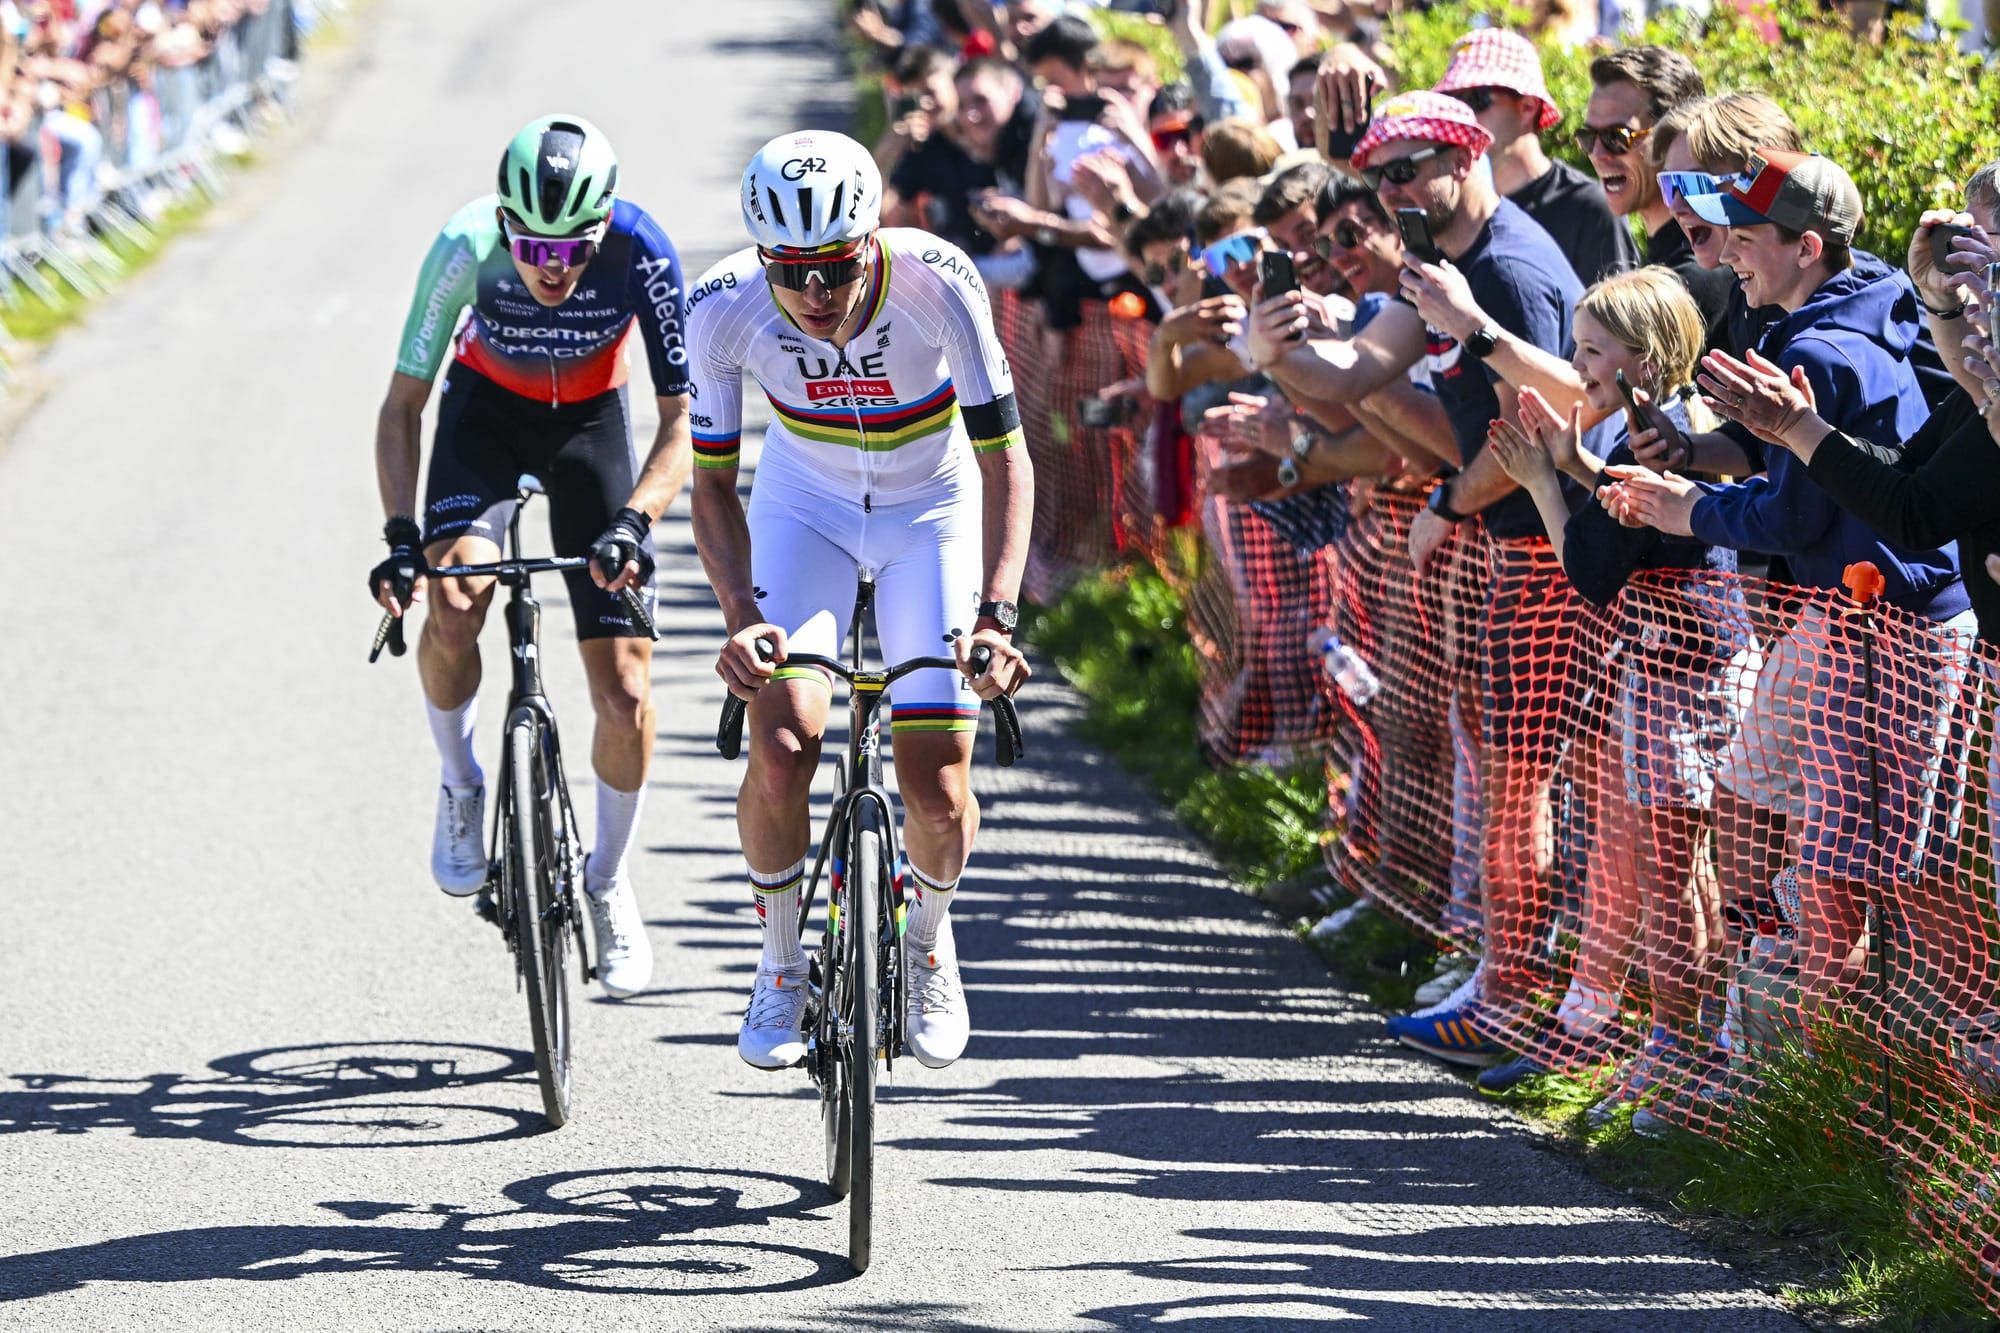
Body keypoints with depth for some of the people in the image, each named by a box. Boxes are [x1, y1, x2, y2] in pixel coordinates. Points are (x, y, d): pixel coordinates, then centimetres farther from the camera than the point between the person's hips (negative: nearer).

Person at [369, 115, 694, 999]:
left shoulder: (641, 254, -31)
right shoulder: (466, 247, -31)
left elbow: (681, 423, -24)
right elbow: (403, 404, -21)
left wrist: (632, 525, -40)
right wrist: (401, 536, -33)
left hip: (590, 420, 0)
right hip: (486, 406, 0)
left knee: (626, 691, -8)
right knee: (452, 604, -29)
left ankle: (609, 879, 18)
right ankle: (461, 786, 0)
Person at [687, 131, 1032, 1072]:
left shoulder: (935, 282, -31)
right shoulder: (724, 307, -26)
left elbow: (1005, 461, -26)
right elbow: (712, 481, -16)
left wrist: (995, 614, -38)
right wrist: (742, 614, -32)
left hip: (934, 512, -1)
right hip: (805, 508, 1)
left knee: (938, 792, -9)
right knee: (781, 749, -20)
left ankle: (928, 940, 25)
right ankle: (782, 964, 5)